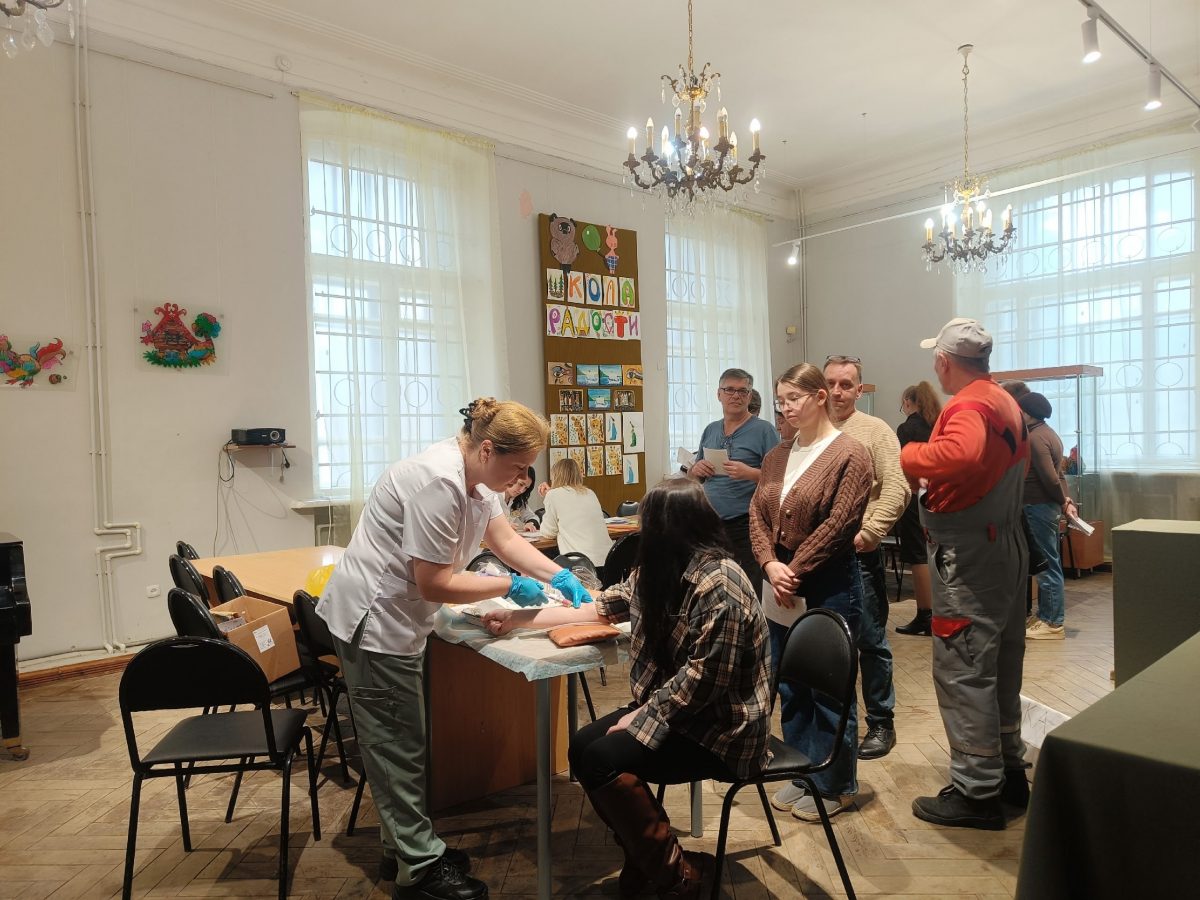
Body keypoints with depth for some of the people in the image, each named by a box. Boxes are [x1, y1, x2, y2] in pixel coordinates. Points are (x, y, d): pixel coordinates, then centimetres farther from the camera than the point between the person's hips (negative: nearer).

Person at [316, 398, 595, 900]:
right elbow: (435, 584, -27)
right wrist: (511, 587, -17)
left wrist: (561, 577, -4)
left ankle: (404, 847, 35)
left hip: (397, 619, 10)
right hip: (373, 622, -10)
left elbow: (507, 541, 8)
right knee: (397, 745, 3)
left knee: (403, 741, 19)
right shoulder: (438, 483, -30)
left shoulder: (476, 478, 1)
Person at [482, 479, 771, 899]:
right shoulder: (659, 571, 5)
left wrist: (641, 717, -18)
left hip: (720, 726, -9)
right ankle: (645, 852, 16)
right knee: (582, 745, -3)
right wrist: (518, 618, 6)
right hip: (673, 707, 9)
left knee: (603, 760, -20)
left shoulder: (719, 586, -24)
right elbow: (604, 607, 9)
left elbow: (703, 677, -26)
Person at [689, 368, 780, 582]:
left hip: (745, 524, -5)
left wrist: (749, 473, -22)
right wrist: (696, 470, -3)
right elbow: (691, 477, 19)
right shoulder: (710, 430, 13)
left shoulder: (763, 430, -2)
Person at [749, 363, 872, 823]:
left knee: (829, 690, 6)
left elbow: (838, 525, -16)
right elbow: (757, 514, 6)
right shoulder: (777, 456, 11)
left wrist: (795, 573, -15)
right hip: (780, 589, 7)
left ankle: (834, 786, 23)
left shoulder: (848, 453, -10)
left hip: (828, 589, -6)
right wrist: (770, 565, -9)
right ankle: (802, 776, 31)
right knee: (791, 689, 15)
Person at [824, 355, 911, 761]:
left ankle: (881, 723, 20)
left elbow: (896, 489, -11)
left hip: (858, 554, -4)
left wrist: (869, 533, -18)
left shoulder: (875, 430, -2)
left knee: (870, 641, 5)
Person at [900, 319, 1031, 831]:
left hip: (968, 554, -10)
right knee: (1000, 664, 18)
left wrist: (907, 457, -22)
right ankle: (1009, 769, 30)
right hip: (1006, 544, 10)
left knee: (962, 671, -3)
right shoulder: (1006, 403, 13)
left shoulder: (968, 407, -17)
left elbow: (958, 456, -38)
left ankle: (977, 791, 5)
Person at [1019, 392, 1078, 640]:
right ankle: (1048, 616, 23)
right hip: (1047, 505, 10)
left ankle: (1053, 623, 2)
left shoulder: (1035, 437, -16)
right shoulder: (1048, 433, 16)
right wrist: (1066, 501, 8)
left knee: (1046, 564, -4)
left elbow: (1050, 477, -20)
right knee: (1049, 562, 14)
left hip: (1038, 506, -10)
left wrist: (1063, 502, -6)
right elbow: (1057, 475, 13)